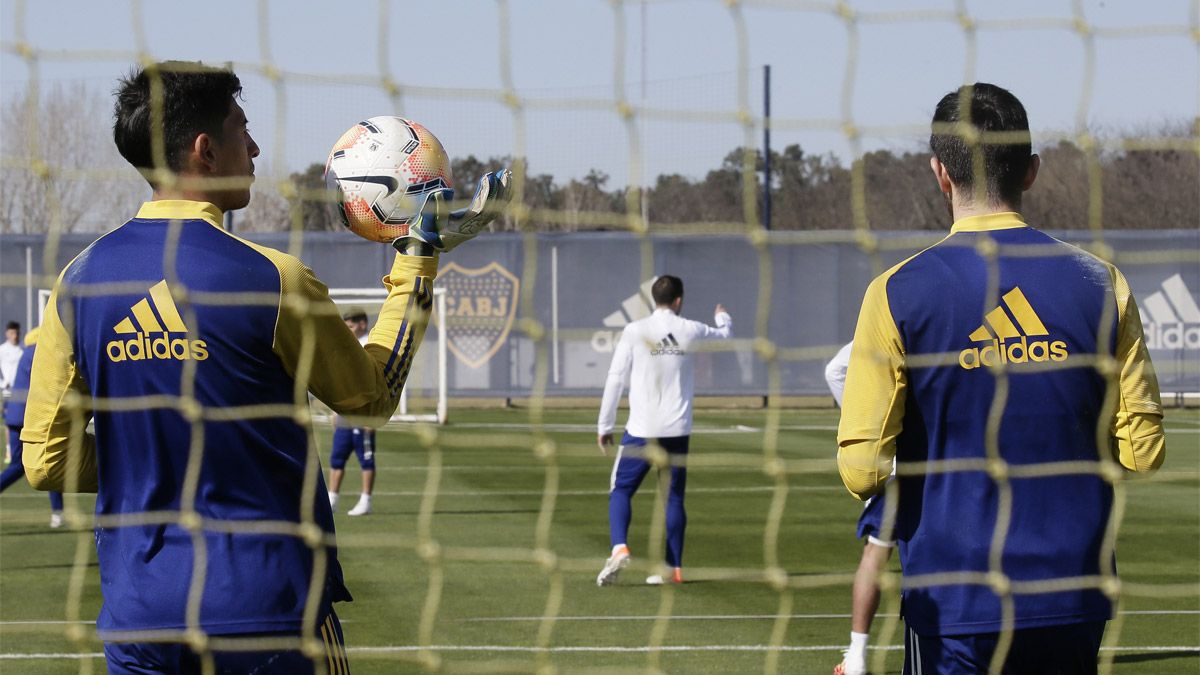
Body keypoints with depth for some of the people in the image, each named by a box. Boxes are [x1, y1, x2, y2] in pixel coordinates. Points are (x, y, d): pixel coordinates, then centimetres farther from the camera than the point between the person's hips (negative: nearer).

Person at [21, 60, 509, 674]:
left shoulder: (80, 282, 0)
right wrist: (420, 256, 14)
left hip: (136, 616, 4)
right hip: (268, 609, -4)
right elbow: (372, 396, 6)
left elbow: (47, 462, 3)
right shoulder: (273, 279, -11)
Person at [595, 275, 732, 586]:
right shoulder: (691, 331, 3)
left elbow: (616, 378, -5)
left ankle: (620, 547, -16)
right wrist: (722, 317, 51)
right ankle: (674, 567, 10)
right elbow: (724, 335, 26)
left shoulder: (635, 331, -5)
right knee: (674, 497, 11)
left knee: (620, 490, 7)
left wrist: (604, 425, 3)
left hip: (641, 431, -2)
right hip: (678, 430, 2)